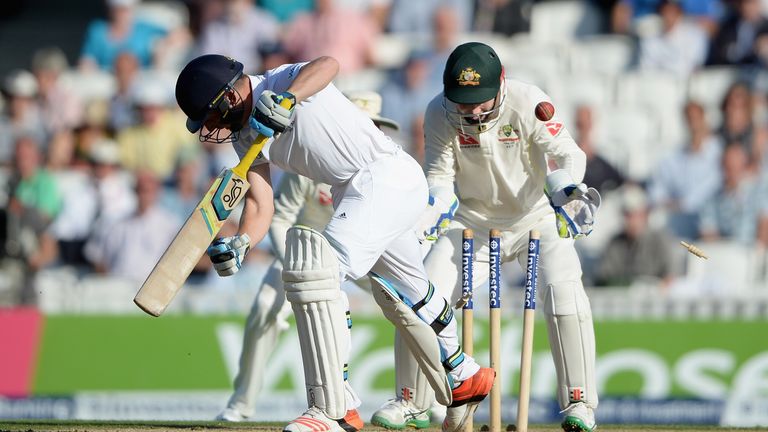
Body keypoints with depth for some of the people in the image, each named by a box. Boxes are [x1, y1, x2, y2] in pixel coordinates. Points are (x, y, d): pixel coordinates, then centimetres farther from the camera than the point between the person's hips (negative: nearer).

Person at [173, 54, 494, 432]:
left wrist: (287, 99, -56)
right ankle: (461, 377, 51)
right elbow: (260, 206, 3)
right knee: (405, 293, 28)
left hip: (387, 175, -11)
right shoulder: (246, 135, 8)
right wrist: (238, 245, -17)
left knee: (314, 269, -24)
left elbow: (327, 65, -40)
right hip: (353, 193, 11)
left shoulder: (282, 81, -18)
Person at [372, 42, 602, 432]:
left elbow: (568, 154, -24)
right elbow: (439, 174, -11)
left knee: (563, 289, -25)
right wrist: (435, 204, -33)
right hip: (474, 221, 2)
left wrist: (565, 185, -46)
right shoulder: (440, 114, -17)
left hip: (535, 217, -2)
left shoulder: (527, 103, -23)